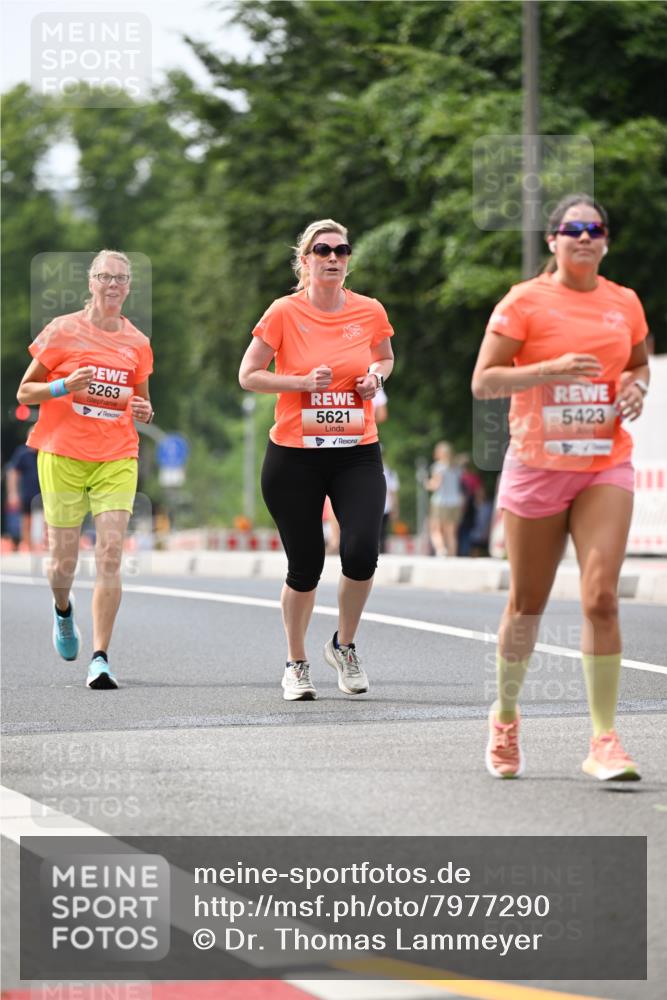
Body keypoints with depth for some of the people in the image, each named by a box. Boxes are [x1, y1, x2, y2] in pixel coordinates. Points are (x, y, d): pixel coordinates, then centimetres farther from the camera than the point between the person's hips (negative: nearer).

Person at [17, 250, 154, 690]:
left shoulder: (137, 343, 8)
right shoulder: (63, 331, 0)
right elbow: (24, 392, 2)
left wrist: (144, 411, -1)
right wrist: (63, 386, -16)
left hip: (117, 459, 2)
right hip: (63, 455, -2)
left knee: (110, 556, -12)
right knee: (64, 561, 3)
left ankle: (101, 658, -10)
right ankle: (63, 610, 40)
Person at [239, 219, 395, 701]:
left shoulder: (370, 312, 3)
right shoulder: (284, 313, -4)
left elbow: (386, 357, 22)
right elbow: (248, 375, 0)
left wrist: (377, 376, 0)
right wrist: (303, 381, -13)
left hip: (358, 453, 2)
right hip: (294, 457, -1)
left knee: (361, 554, -16)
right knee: (305, 567, 2)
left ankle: (345, 645, 11)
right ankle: (297, 663, 25)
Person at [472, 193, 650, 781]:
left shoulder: (625, 303, 7)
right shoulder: (525, 301, -4)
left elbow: (640, 363, 25)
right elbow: (483, 382, -8)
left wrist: (637, 386, 1)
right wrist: (552, 368, -21)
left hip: (605, 467, 2)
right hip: (536, 465, -2)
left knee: (601, 596, -13)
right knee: (528, 603, 8)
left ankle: (604, 741, -10)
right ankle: (506, 716, 32)